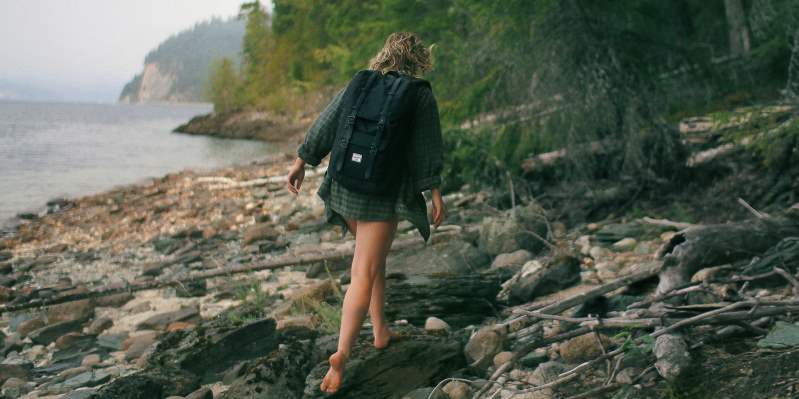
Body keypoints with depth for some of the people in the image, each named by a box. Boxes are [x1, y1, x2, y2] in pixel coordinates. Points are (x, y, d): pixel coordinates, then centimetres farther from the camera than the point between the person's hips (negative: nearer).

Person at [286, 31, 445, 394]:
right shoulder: (421, 95, -3)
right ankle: (341, 355, -16)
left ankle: (381, 331, 35)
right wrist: (436, 192, 1)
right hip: (383, 194, -5)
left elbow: (324, 124, 4)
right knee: (364, 274, -5)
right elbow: (428, 148, -5)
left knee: (373, 258, 25)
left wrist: (300, 162, 7)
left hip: (346, 186, 5)